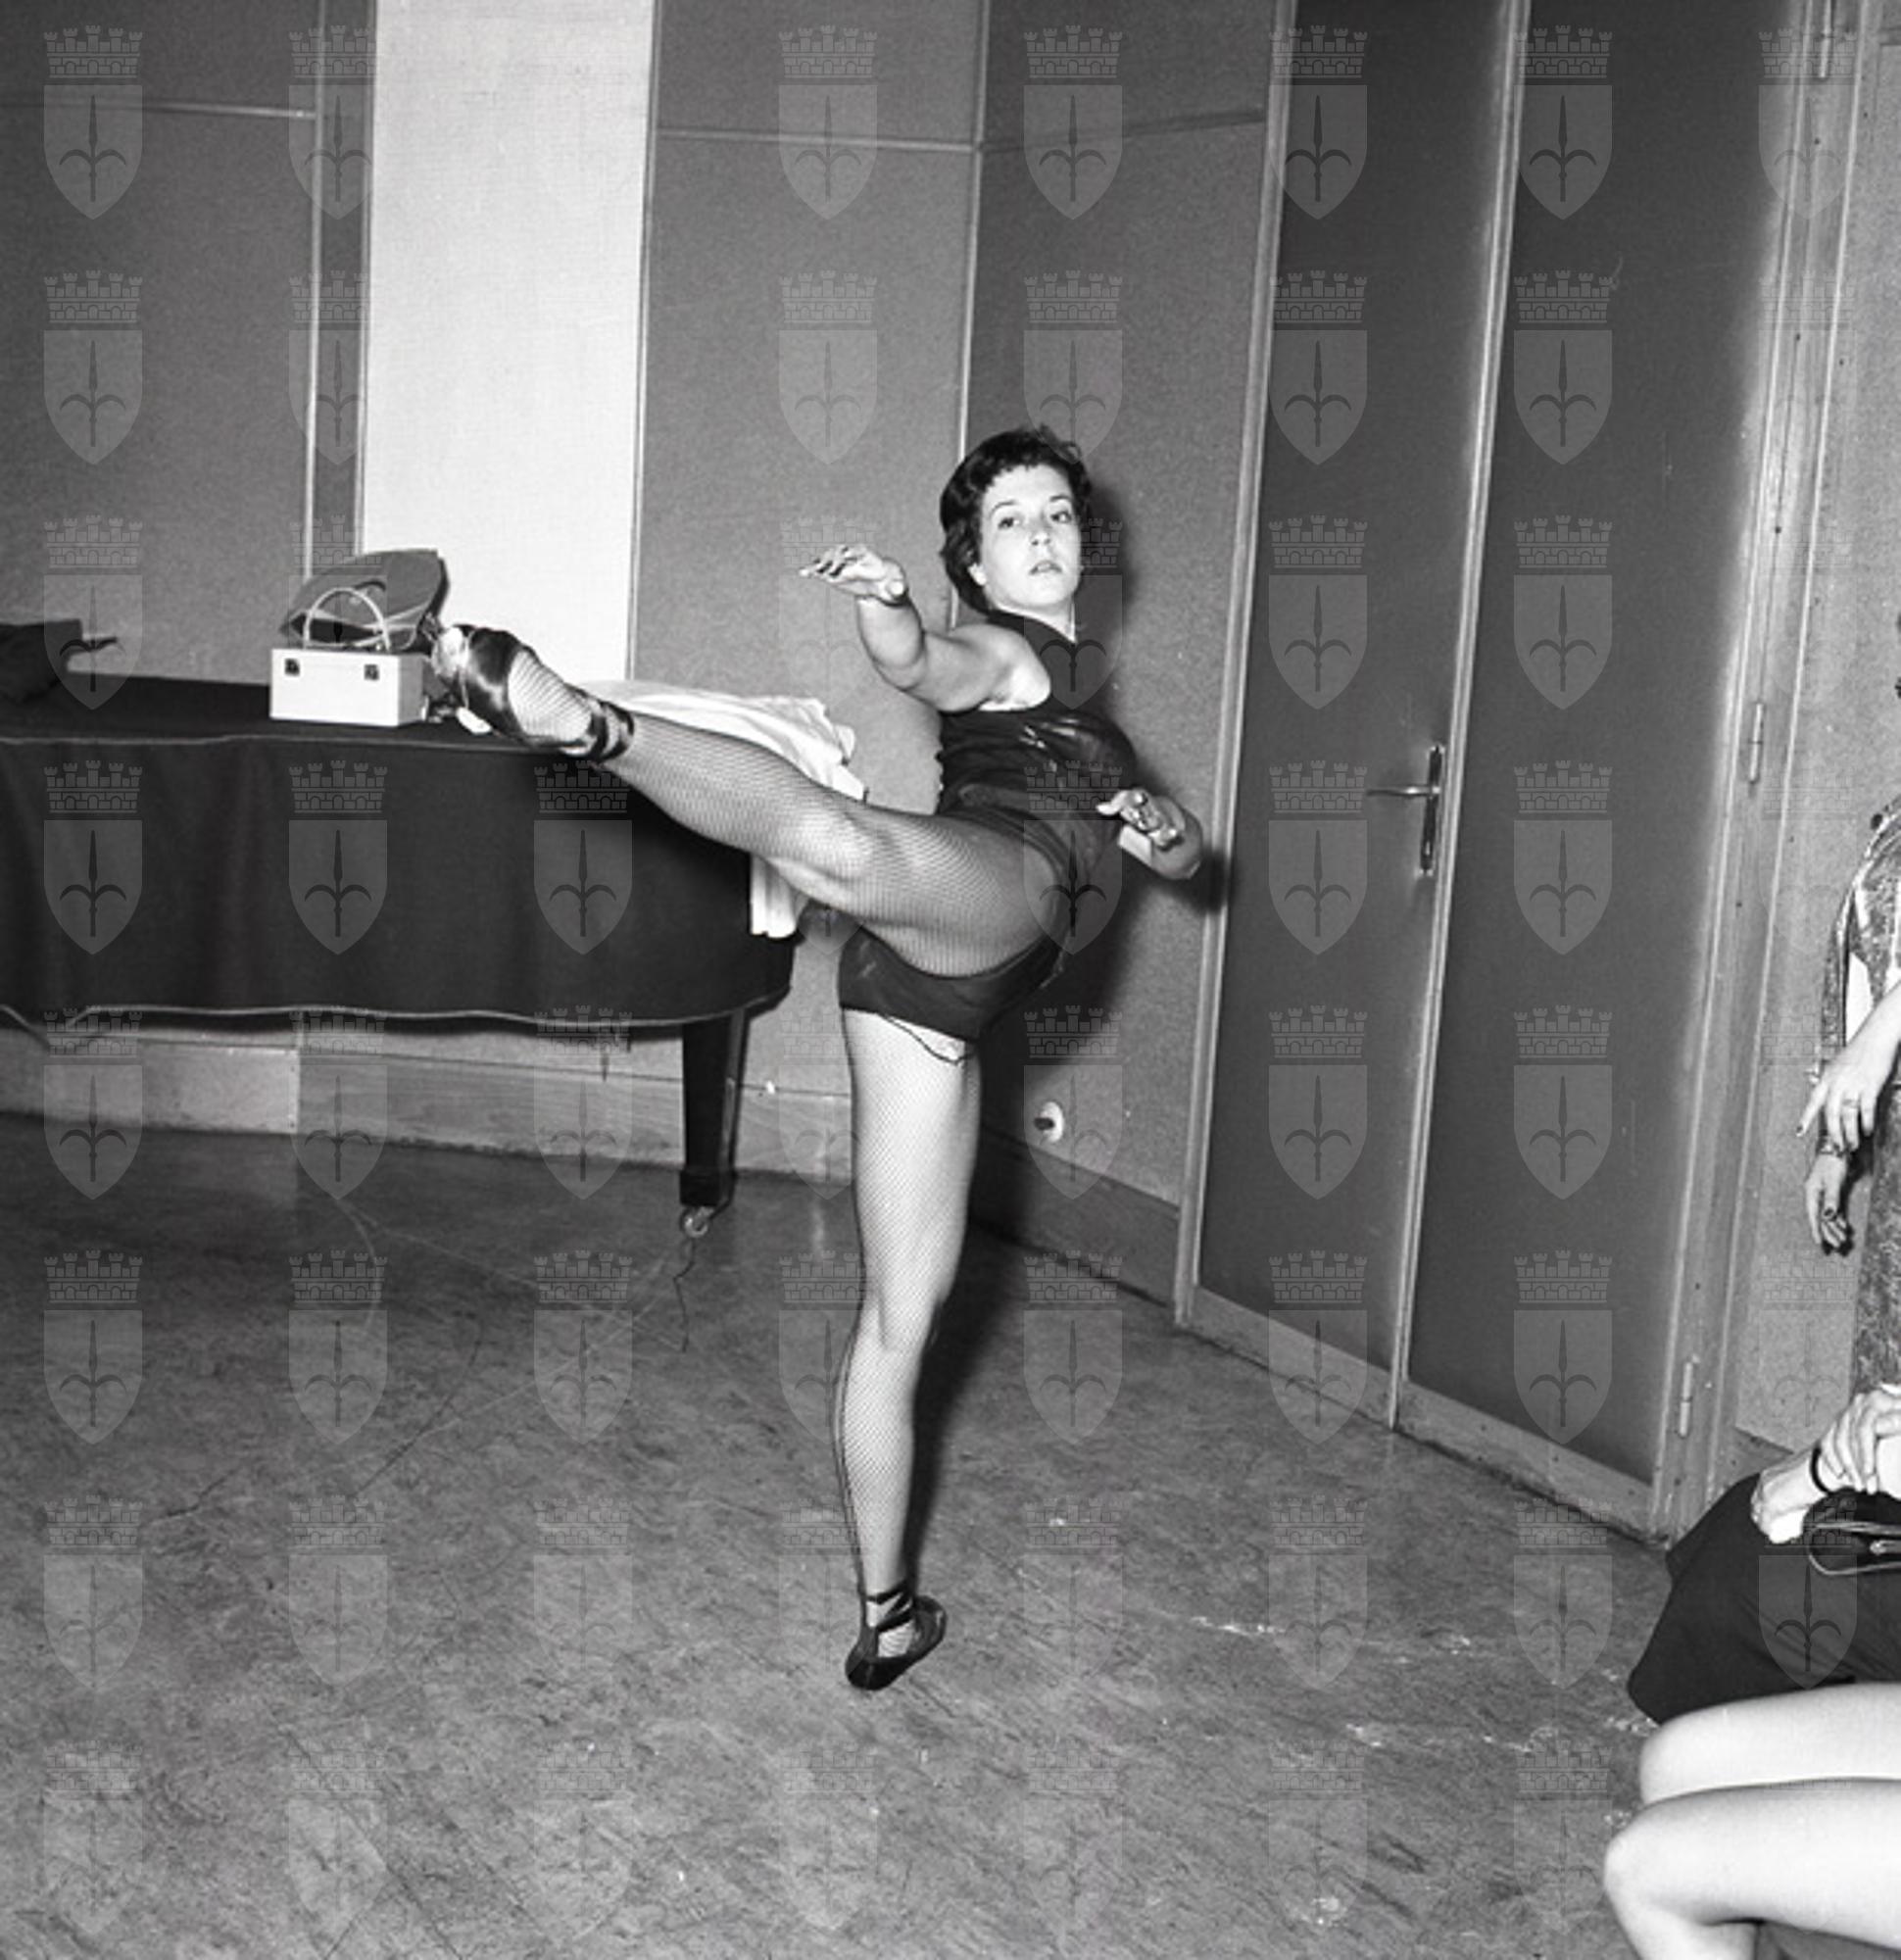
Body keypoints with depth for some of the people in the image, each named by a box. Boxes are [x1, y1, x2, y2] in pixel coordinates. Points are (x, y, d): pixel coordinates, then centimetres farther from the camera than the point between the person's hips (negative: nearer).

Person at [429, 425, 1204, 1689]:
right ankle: (587, 722, -53)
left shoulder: (1083, 715, 37)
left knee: (903, 1311, 8)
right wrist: (885, 608, -34)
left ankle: (886, 1611, 13)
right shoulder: (995, 652, 14)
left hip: (944, 991, 6)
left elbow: (1178, 853, 38)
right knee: (836, 843, -45)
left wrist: (1163, 823, 13)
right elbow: (917, 667, -10)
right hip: (982, 894, -6)